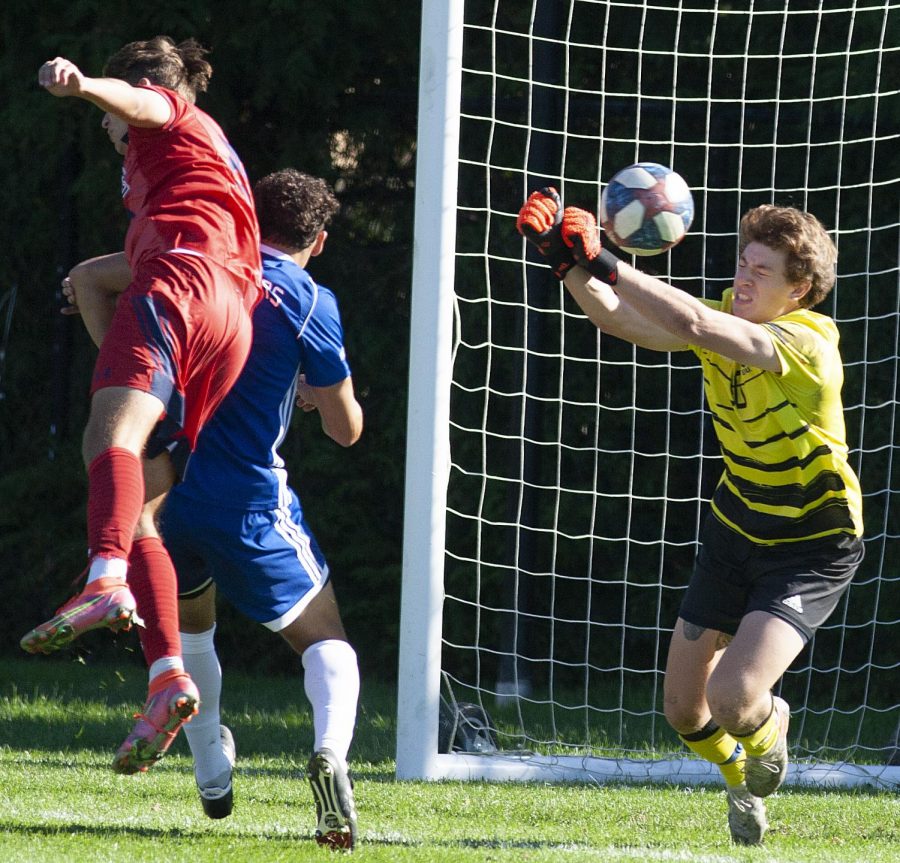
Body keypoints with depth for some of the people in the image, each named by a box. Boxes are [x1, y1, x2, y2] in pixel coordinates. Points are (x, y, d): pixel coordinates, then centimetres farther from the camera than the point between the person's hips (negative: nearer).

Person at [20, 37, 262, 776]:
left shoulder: (169, 117, 19)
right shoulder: (219, 157, 42)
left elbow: (136, 100, -8)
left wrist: (80, 84, -31)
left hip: (178, 283, -9)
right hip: (233, 331, 9)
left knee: (112, 434, -31)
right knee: (141, 514, 2)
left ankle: (107, 582, -57)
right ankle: (168, 675, -12)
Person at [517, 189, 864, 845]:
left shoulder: (809, 343, -28)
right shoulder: (726, 321, -7)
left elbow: (693, 325, -42)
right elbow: (619, 319, -14)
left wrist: (603, 262, -45)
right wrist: (569, 264, -32)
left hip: (813, 549, -7)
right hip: (736, 527, 7)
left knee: (734, 698, -23)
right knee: (684, 706, 8)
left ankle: (769, 730, 16)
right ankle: (741, 779, 43)